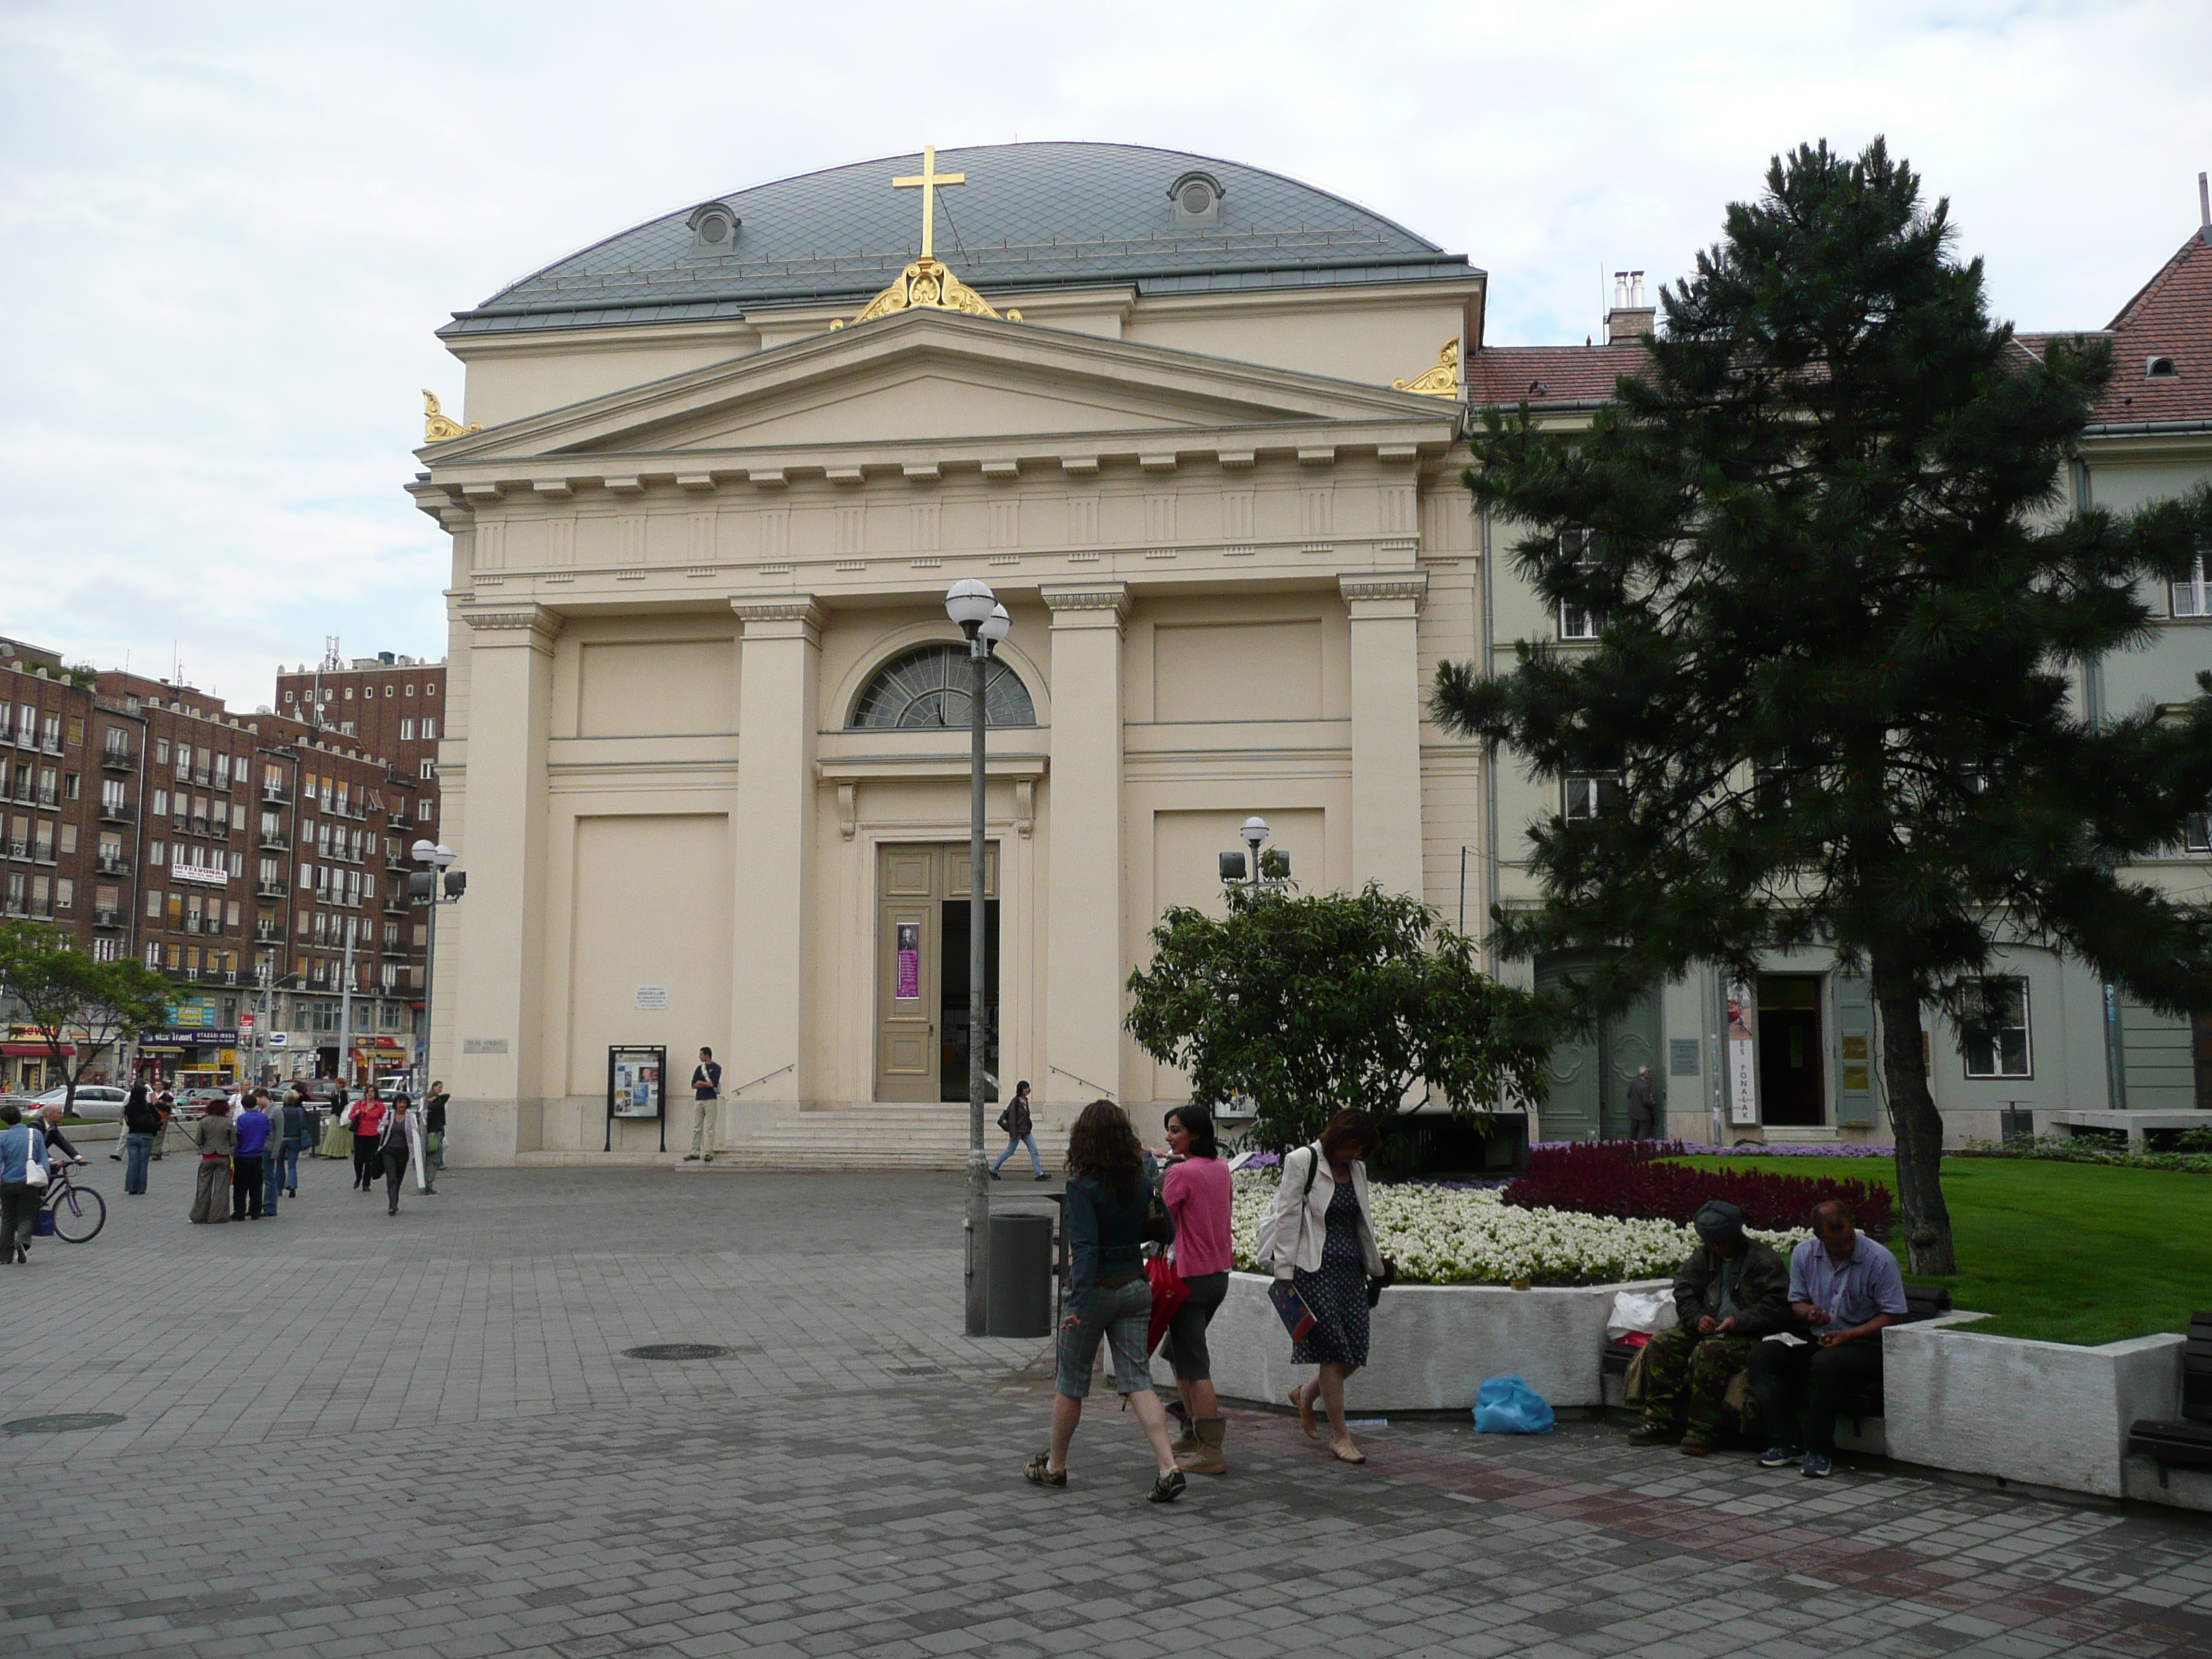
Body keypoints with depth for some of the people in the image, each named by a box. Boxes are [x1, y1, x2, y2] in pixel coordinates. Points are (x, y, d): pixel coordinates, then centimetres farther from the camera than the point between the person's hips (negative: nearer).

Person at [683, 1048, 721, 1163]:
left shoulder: (716, 1068, 0)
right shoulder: (699, 1068, 15)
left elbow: (714, 1083, -12)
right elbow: (694, 1085, 5)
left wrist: (701, 1083, -1)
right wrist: (708, 1084, -8)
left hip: (710, 1100, -5)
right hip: (698, 1100, 5)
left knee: (709, 1128, -4)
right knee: (696, 1128, 4)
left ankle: (708, 1153, -3)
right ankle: (695, 1153, 7)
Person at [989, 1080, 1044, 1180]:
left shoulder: (1025, 1101, 10)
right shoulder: (1015, 1102, -14)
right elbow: (1012, 1118, -16)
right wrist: (1013, 1134, -19)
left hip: (1026, 1131, 8)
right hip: (1018, 1131, -8)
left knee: (1034, 1150, -2)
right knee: (1010, 1152, 2)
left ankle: (1039, 1173, -4)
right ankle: (993, 1170, 16)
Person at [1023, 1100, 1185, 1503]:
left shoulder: (1083, 1185, -16)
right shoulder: (1144, 1173, 1)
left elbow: (1084, 1246, -23)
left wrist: (1079, 1303, -26)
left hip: (1097, 1288, -5)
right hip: (1136, 1285, 5)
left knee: (1070, 1382, 11)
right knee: (1138, 1379, 4)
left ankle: (1055, 1466, 27)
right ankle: (1168, 1468, -8)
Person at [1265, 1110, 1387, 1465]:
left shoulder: (1357, 1168, 14)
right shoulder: (1302, 1162, -5)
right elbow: (1288, 1218, -7)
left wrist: (1375, 1268, 23)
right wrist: (1285, 1273, -11)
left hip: (1350, 1269, 7)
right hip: (1315, 1269, -7)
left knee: (1355, 1353, 2)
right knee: (1333, 1350, -7)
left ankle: (1305, 1395, 28)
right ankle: (1339, 1434, 3)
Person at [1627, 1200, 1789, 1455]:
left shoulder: (1763, 1259, -4)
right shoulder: (1703, 1256, 14)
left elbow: (1776, 1305, -11)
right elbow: (1683, 1292, 11)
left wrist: (1739, 1321, -23)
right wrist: (1698, 1318, -10)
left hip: (1748, 1336, -7)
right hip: (1706, 1329, 7)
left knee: (1708, 1352, -35)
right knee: (1661, 1345, -15)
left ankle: (1702, 1431, -28)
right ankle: (1661, 1421, -12)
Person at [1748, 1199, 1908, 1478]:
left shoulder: (1881, 1261, -11)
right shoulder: (1803, 1255, 3)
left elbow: (1892, 1316, -9)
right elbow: (1797, 1301, 12)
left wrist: (1848, 1335, -20)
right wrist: (1809, 1313, -13)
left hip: (1867, 1345, -5)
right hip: (1819, 1341, 6)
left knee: (1825, 1363, -37)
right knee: (1762, 1355, -16)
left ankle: (1819, 1450, -21)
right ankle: (1789, 1443, -17)